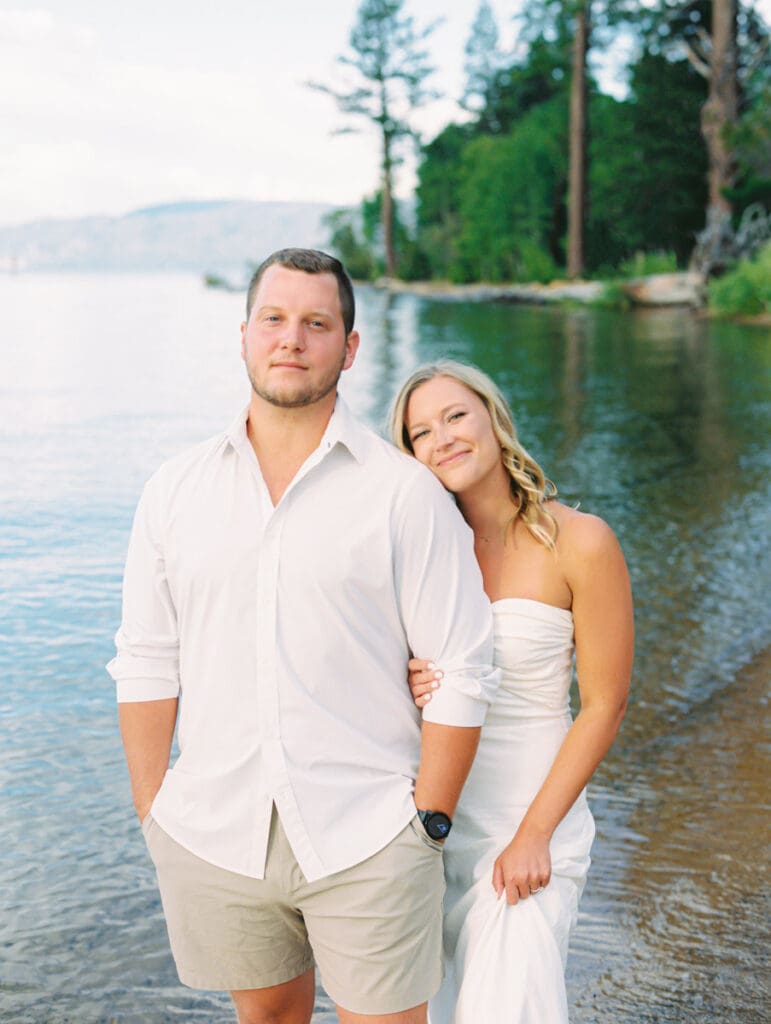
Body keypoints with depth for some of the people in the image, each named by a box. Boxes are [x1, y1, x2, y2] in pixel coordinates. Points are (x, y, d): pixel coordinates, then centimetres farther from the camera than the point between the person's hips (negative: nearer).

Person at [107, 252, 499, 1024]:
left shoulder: (406, 492, -5)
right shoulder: (176, 490, 5)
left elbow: (462, 674, -5)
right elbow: (147, 666, 7)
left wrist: (428, 825, -6)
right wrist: (153, 817, 3)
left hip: (364, 840, -3)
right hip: (214, 836, 3)